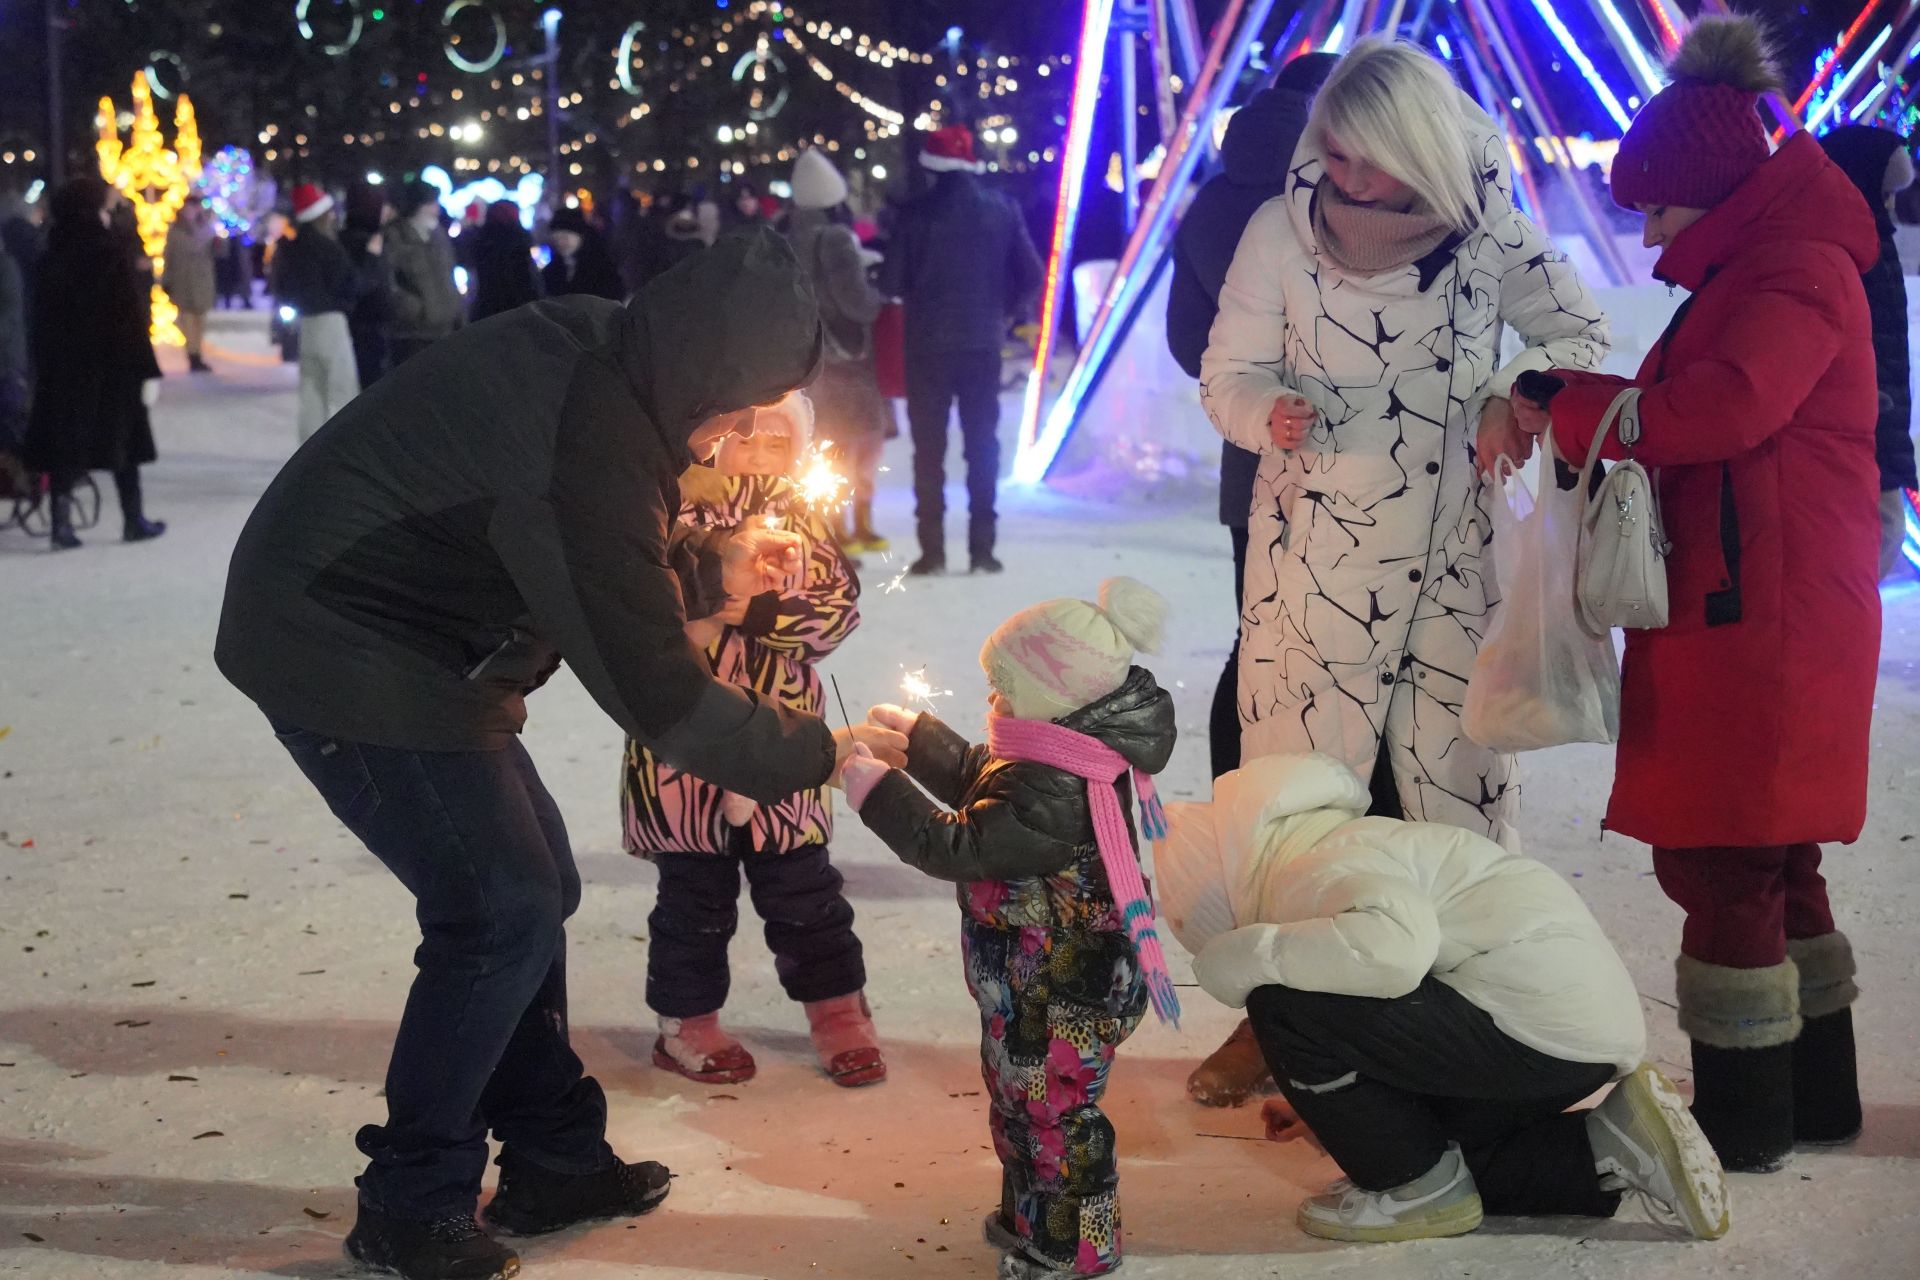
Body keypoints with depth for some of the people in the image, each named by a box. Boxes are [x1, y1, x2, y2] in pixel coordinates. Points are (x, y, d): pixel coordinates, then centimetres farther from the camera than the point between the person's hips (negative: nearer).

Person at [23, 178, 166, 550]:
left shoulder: (53, 257, 2)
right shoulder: (112, 252, -11)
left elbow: (42, 319, 5)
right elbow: (132, 316, -13)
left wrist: (43, 365, 12)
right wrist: (148, 370, -11)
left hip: (61, 366, 4)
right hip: (112, 365, -3)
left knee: (65, 442, 6)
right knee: (122, 436, 10)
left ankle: (62, 522, -1)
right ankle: (134, 520, 18)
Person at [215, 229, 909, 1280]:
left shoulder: (593, 358, -3)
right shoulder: (589, 445, -32)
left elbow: (591, 563, 15)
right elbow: (655, 694, -26)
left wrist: (714, 568, 3)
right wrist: (821, 753, -15)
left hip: (393, 631, 10)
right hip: (349, 655, -10)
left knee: (535, 888, 13)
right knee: (503, 915, -7)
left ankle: (553, 1161, 25)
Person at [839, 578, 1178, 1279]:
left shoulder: (1052, 795, -33)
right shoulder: (1060, 756, 1)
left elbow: (957, 847, -28)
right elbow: (978, 780, 18)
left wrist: (876, 791, -20)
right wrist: (914, 735, 17)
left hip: (1060, 1000, -11)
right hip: (1032, 987, 11)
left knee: (1053, 1114, 7)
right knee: (1019, 1100, 25)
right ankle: (1027, 1219, 42)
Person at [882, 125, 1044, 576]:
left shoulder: (919, 213, -9)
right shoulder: (1002, 211, 1)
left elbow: (892, 282, -9)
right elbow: (1030, 276, 2)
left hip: (929, 344, -2)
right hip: (983, 344, 2)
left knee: (929, 447, 4)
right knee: (982, 444, 9)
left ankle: (932, 549, 1)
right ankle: (982, 547, 6)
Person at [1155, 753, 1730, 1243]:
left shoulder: (1316, 873, -15)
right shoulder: (1339, 848, 17)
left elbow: (1394, 946, -37)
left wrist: (1252, 955, -22)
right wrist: (1328, 1098, 36)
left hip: (1548, 1030, -11)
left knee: (1283, 1003, -16)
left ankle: (1419, 1189, 0)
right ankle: (1607, 1149, 15)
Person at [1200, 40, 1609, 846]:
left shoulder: (1485, 229, -2)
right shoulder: (1281, 229, -4)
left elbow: (1582, 336, 11)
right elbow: (1227, 377, 1)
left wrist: (1511, 392, -9)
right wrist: (1270, 413, -22)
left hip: (1450, 555, 1)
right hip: (1311, 551, -1)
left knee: (1458, 781, 6)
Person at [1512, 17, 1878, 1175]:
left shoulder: (1799, 273, -12)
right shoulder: (1747, 272, 21)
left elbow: (1722, 409, -27)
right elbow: (1692, 419, 19)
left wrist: (1568, 408, -16)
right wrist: (1579, 412, 1)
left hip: (1763, 623, -11)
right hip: (1731, 611, 11)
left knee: (1720, 861, -6)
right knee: (1770, 861, 16)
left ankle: (1743, 1122, 4)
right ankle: (1814, 1093, 27)